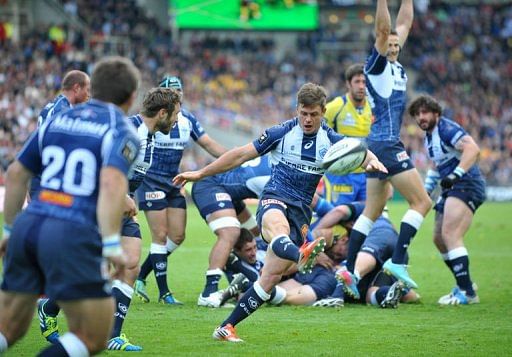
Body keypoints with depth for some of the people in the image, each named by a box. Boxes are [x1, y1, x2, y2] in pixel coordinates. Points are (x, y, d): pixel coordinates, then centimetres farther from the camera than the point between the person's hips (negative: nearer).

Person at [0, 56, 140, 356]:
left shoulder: (58, 120, 18)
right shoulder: (123, 131, 1)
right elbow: (112, 182, -17)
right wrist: (112, 245, -19)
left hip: (27, 226, 6)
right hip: (73, 235, -6)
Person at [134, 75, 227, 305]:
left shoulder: (187, 119, 3)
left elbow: (209, 145, 10)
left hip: (173, 182, 7)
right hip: (151, 181, -7)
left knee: (177, 236, 3)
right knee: (160, 236, -8)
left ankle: (140, 277, 16)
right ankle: (164, 292, -2)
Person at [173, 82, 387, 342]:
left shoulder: (330, 141, 7)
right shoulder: (281, 133, 3)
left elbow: (360, 154, -8)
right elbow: (241, 155, 8)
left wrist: (372, 161, -33)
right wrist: (200, 174, 9)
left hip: (301, 210, 3)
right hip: (274, 200, -3)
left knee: (271, 277, -6)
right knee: (278, 226, -42)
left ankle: (227, 327, 2)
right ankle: (301, 255, -78)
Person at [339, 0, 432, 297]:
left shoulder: (396, 66, 17)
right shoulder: (377, 66, -5)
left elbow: (404, 24, 22)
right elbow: (383, 29, -18)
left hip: (377, 147, 9)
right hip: (387, 144, -9)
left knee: (373, 211, 9)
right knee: (422, 202, -9)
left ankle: (349, 269, 7)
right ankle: (398, 261, -13)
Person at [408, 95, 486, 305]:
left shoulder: (446, 128, -13)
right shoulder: (429, 137, 18)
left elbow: (473, 149, -26)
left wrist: (455, 175, -34)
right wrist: (426, 189, 24)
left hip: (466, 185, -11)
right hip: (451, 189, 11)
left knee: (450, 235, -21)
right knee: (439, 239, 12)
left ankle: (467, 293, -22)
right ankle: (464, 285, 23)